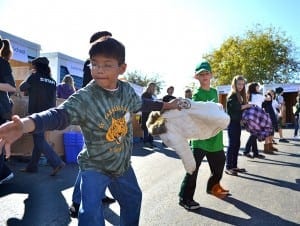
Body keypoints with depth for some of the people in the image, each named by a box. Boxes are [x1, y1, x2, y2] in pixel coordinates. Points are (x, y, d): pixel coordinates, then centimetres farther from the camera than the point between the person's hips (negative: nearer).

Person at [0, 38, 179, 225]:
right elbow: (60, 114, -42)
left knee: (133, 199, 23)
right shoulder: (84, 97, -27)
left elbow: (140, 104, 11)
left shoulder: (127, 90, -10)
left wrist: (165, 105, 23)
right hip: (94, 166, -5)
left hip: (123, 163, 5)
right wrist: (25, 124, -62)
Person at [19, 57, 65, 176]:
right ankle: (32, 166, 20)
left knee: (39, 141, -4)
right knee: (39, 139, 12)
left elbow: (22, 87, 8)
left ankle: (57, 163, -13)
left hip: (37, 114, -6)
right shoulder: (52, 81, 9)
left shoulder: (34, 76, -5)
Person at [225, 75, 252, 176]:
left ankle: (234, 166, 19)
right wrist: (247, 105, -10)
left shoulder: (240, 95, 15)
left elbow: (241, 109, 13)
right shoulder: (232, 95, -10)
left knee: (237, 145, 10)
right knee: (232, 145, -6)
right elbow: (236, 107, -23)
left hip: (237, 123, 8)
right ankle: (228, 167, 0)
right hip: (232, 123, -8)